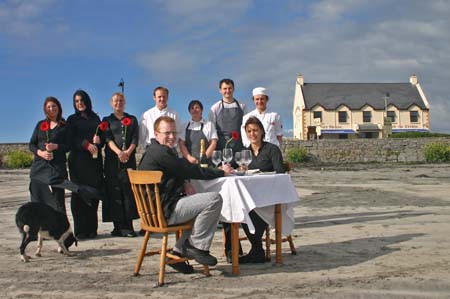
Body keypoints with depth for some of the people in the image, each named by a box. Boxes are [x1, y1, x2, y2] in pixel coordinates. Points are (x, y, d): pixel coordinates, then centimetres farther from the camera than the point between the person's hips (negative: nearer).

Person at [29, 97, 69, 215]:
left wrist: (56, 146, -14)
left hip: (57, 166, -3)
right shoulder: (40, 124, 16)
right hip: (39, 167, 3)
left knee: (56, 200, -8)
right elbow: (31, 144, 14)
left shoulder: (65, 126, 7)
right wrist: (40, 152, -6)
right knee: (37, 199, -1)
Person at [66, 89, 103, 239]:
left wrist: (98, 140, -7)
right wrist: (86, 144, -15)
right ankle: (80, 230, -5)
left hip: (95, 159, 2)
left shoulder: (95, 118, 18)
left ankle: (92, 228, 2)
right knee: (79, 193, -7)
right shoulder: (72, 119, 11)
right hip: (78, 159, -2)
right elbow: (71, 140, 0)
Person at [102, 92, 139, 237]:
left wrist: (128, 151, -13)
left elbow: (135, 138, 5)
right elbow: (108, 138, -1)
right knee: (114, 191, -3)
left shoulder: (132, 119, 16)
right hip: (112, 160, 0)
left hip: (129, 159, 0)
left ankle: (128, 226, -4)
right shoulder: (107, 120, 14)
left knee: (128, 190, -6)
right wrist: (118, 152, -18)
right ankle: (118, 226, 1)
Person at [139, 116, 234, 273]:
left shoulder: (153, 151, 18)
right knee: (215, 199, -19)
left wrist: (184, 183, 1)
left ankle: (180, 250, 23)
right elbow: (192, 170, -14)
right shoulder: (161, 152, -15)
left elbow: (181, 171, 23)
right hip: (165, 211, -11)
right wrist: (221, 172, -2)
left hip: (157, 209, 11)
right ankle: (198, 247, -5)